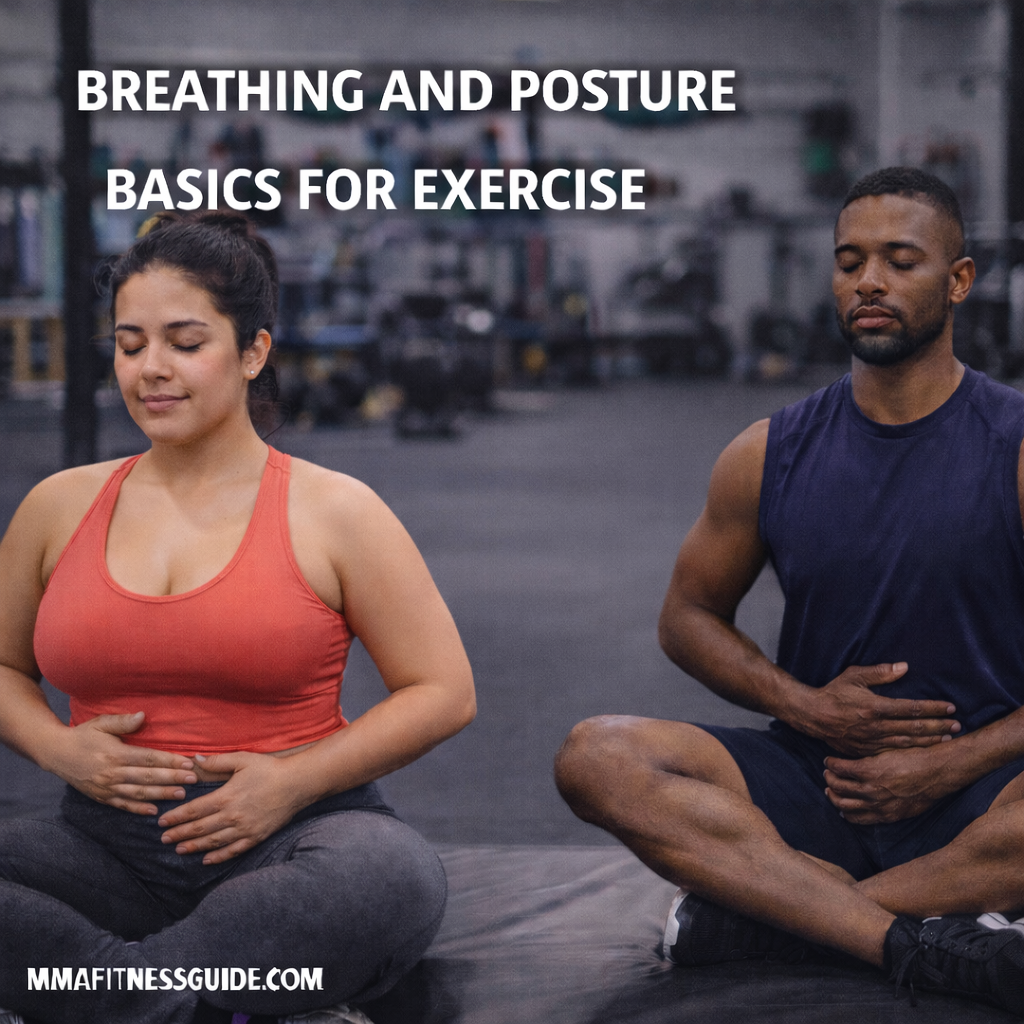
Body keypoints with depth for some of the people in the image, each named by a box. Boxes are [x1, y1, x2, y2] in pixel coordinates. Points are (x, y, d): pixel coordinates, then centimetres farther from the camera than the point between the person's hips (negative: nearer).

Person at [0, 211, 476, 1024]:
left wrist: (296, 779, -10)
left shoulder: (331, 512, 4)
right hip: (113, 850, 3)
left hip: (286, 842, -3)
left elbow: (444, 693, 3)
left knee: (396, 876, -38)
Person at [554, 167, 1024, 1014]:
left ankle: (758, 912, -25)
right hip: (812, 779, 3)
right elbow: (689, 616, 14)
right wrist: (806, 706, -3)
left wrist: (949, 766, -14)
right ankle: (922, 938, -30)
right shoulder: (770, 457, 6)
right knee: (596, 757, -22)